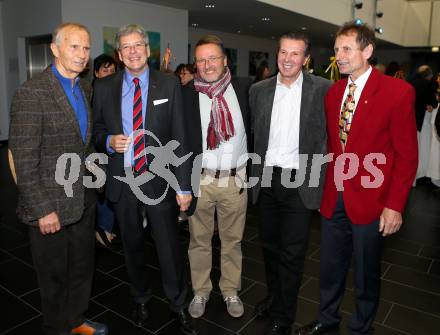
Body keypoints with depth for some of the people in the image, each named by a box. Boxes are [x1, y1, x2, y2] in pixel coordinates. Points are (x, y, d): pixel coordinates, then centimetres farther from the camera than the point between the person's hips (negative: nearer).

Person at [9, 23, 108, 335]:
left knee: (83, 267, 20)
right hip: (50, 204, -6)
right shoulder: (31, 92, -17)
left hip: (84, 200, 7)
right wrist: (42, 210, -18)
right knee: (56, 275, 14)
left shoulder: (86, 89, 6)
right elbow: (24, 160, -18)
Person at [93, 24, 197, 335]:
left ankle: (179, 305, 29)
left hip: (159, 179, -2)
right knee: (132, 245, 18)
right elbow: (97, 130, 13)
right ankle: (141, 298, 41)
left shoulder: (169, 84, -2)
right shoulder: (104, 87, 4)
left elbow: (179, 136, -5)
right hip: (122, 181, 2)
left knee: (170, 247, 6)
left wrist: (183, 185, -8)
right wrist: (109, 141, -12)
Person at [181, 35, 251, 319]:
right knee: (199, 240, 14)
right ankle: (201, 290, 34)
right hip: (199, 179, 0)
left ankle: (231, 290, 35)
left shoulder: (244, 88, -2)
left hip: (235, 178, 1)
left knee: (233, 240, 15)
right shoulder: (186, 94, -4)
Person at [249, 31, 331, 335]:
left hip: (300, 182, -3)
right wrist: (256, 173, 8)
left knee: (292, 253, 5)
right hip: (266, 180, 4)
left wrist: (319, 179, -9)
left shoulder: (322, 89, -6)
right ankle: (274, 296, 43)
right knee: (270, 245, 19)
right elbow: (255, 135, 10)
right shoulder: (259, 90, 4)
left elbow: (329, 135, -5)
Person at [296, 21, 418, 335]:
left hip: (370, 200, -4)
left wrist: (395, 205, -12)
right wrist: (329, 184, 5)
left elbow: (407, 155, -9)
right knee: (330, 268, 18)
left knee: (367, 274, 15)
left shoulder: (398, 91, -10)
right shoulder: (333, 92, 6)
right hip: (334, 197, 5)